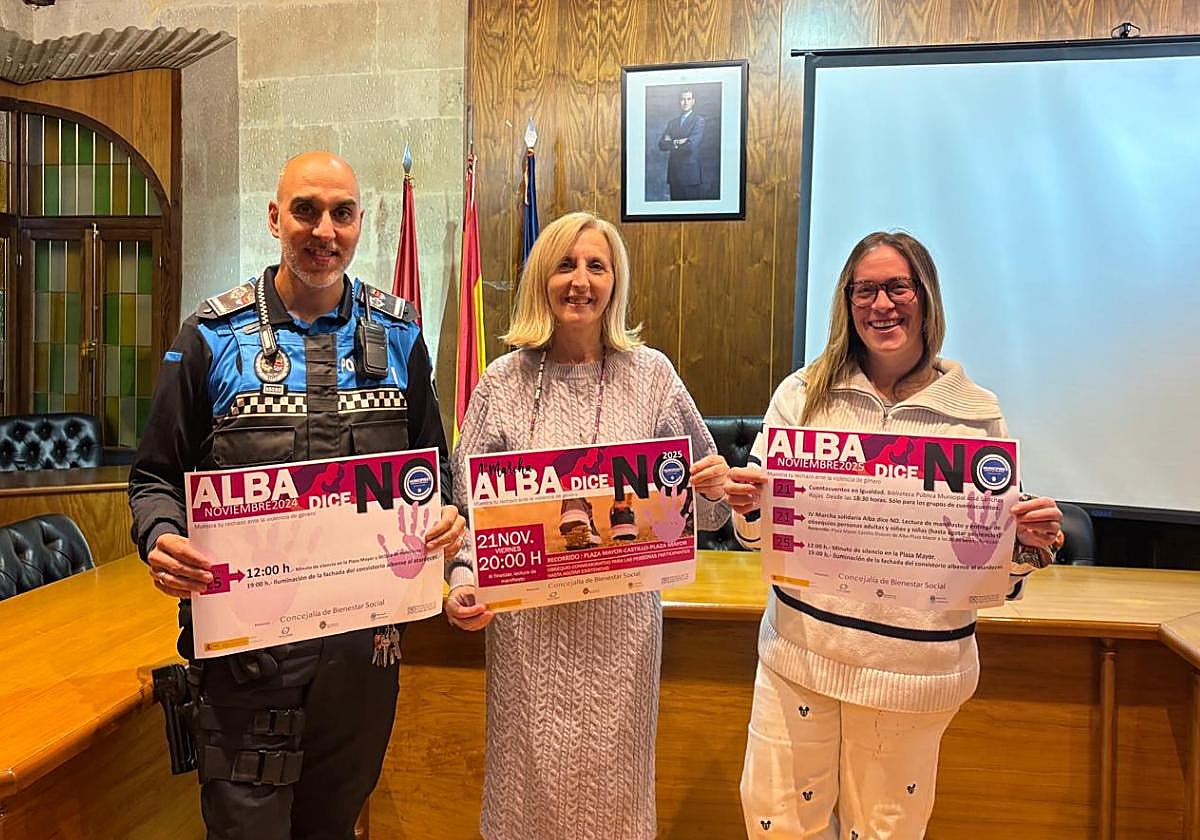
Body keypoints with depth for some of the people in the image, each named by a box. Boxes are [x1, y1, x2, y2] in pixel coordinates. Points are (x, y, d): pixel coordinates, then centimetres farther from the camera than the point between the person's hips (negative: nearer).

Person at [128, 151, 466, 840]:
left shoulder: (399, 333, 5)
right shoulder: (214, 336, -1)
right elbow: (157, 475, 4)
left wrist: (446, 519, -9)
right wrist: (162, 538, -17)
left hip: (365, 635, 2)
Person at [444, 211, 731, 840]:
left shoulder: (650, 374, 0)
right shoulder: (503, 382, 0)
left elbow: (695, 495, 7)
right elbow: (468, 501, 2)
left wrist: (712, 490, -14)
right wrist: (463, 580, -12)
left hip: (621, 620, 1)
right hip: (529, 618, 0)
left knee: (611, 775, 13)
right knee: (532, 776, 11)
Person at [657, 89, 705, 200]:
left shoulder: (698, 120, -1)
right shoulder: (672, 123, 16)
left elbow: (691, 145, -14)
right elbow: (661, 145, 6)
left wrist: (671, 143, -1)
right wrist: (677, 142, -8)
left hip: (690, 173, -5)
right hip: (674, 173, 5)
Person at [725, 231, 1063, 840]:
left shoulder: (976, 413, -2)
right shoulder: (804, 393, -1)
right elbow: (757, 531, 3)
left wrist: (1027, 544, -15)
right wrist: (748, 507, -18)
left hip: (915, 668, 0)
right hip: (801, 650, 1)